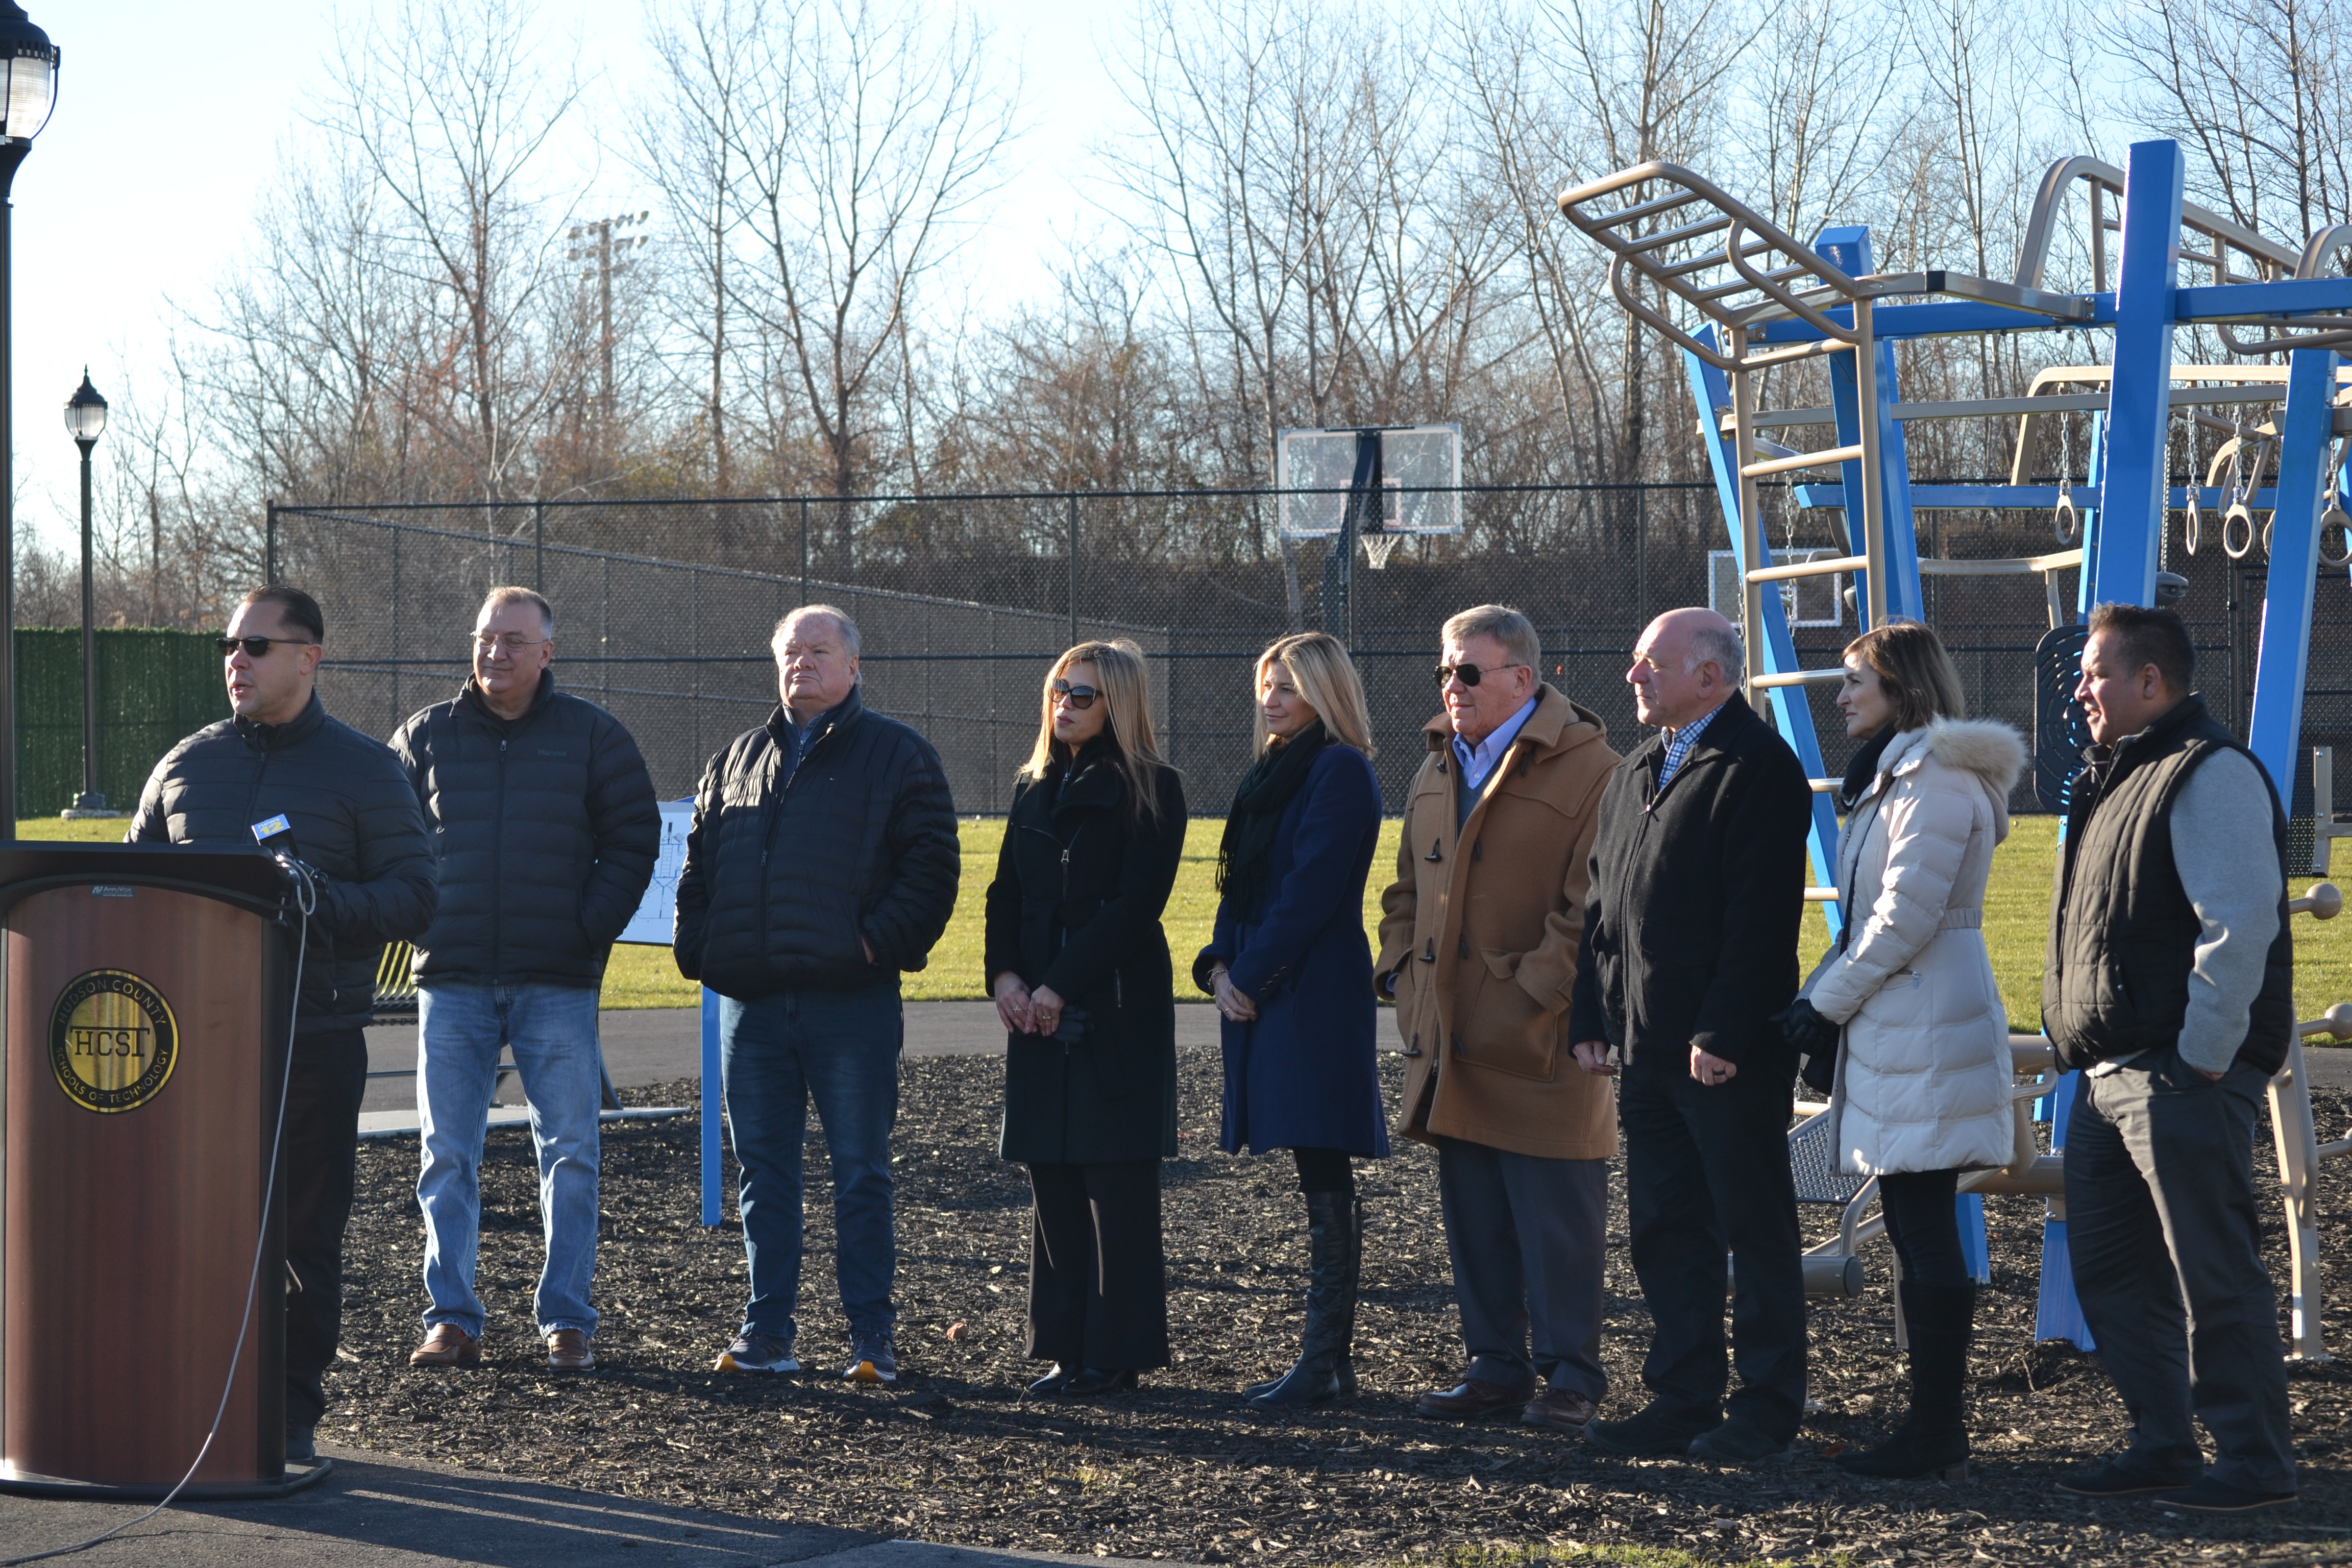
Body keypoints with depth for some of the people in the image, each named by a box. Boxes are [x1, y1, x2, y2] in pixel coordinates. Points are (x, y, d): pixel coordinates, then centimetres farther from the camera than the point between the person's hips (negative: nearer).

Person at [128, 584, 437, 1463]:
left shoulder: (364, 770, 4)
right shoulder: (186, 765, 14)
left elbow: (413, 898, -1)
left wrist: (326, 904, -18)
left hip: (316, 1035, -3)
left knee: (307, 1232, 0)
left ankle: (294, 1413, 7)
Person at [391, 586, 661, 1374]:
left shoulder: (592, 737, 4)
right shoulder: (426, 737, 8)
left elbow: (633, 842, 5)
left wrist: (591, 928, -6)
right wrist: (418, 920, 0)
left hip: (558, 984, -1)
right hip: (452, 982, 1)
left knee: (570, 1153, -2)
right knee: (447, 1156, 1)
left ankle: (566, 1323, 5)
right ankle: (451, 1321, 8)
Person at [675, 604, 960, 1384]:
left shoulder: (896, 755, 3)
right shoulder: (735, 762, 18)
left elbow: (931, 865, -3)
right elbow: (699, 865, 22)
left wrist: (880, 943, -13)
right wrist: (699, 947, 6)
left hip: (851, 1003, -4)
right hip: (752, 1001, 4)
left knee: (861, 1174, -1)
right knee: (764, 1173, 7)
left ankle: (872, 1338, 4)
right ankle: (767, 1332, 13)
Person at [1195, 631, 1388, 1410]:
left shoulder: (1340, 773, -10)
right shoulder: (1272, 774, 19)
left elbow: (1310, 890, -17)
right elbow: (1241, 884, 18)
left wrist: (1251, 977, -15)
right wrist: (1220, 966, 2)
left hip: (1315, 997, -9)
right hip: (1262, 994, 9)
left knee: (1325, 1180, -7)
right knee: (1318, 1180, 10)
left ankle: (1326, 1360, -6)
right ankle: (1327, 1354, 13)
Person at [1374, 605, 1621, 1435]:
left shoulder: (1586, 767, -8)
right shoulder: (1437, 768, 17)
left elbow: (1594, 901, -13)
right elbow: (1408, 888, 25)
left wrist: (1537, 992, -16)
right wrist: (1402, 970, 11)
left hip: (1541, 1048, -7)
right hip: (1452, 1040, 7)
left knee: (1556, 1218, -2)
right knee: (1472, 1213, 11)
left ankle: (1568, 1374, 5)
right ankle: (1496, 1364, 20)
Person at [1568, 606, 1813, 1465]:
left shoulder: (1759, 768, -11)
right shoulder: (1635, 774, 17)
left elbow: (1761, 917, -17)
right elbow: (1603, 905, 20)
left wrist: (1724, 1033, -21)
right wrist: (1593, 1017, 12)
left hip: (1731, 1050, -9)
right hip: (1649, 1047, 9)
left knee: (1754, 1230, 0)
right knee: (1664, 1231, 11)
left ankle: (1766, 1409, 6)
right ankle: (1683, 1400, 17)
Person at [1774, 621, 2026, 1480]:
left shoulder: (1938, 778, -13)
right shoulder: (1896, 774, 20)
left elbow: (1906, 915, -18)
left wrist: (1830, 1000, -10)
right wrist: (1820, 996, 10)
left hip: (1928, 1030, -10)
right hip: (1895, 1024, 10)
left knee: (1926, 1231, -8)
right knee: (1915, 1231, 11)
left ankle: (1937, 1432, -6)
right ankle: (1934, 1422, 15)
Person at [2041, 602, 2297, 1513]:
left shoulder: (2209, 775, -12)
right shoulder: (2113, 779, 19)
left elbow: (2241, 922, -20)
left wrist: (2204, 1057, -19)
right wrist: (2093, 1059, 19)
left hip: (2182, 1076, -10)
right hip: (2108, 1077, 10)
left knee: (2214, 1275, -6)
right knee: (2109, 1267, 13)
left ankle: (2254, 1463, -1)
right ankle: (2161, 1445, 22)